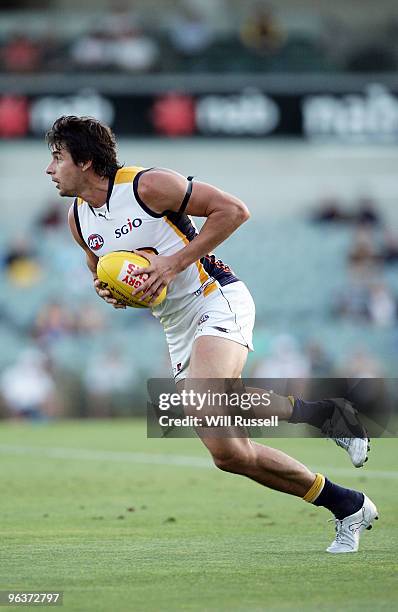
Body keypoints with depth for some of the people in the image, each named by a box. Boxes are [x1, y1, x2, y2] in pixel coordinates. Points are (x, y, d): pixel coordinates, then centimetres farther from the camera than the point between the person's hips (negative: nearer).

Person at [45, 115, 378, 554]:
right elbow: (101, 270, 26)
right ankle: (346, 507, 18)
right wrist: (106, 290, 1)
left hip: (217, 301, -8)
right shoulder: (78, 219, 8)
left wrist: (175, 262, -18)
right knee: (229, 454, 8)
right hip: (178, 329, 8)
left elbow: (233, 210, -13)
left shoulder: (147, 185, -14)